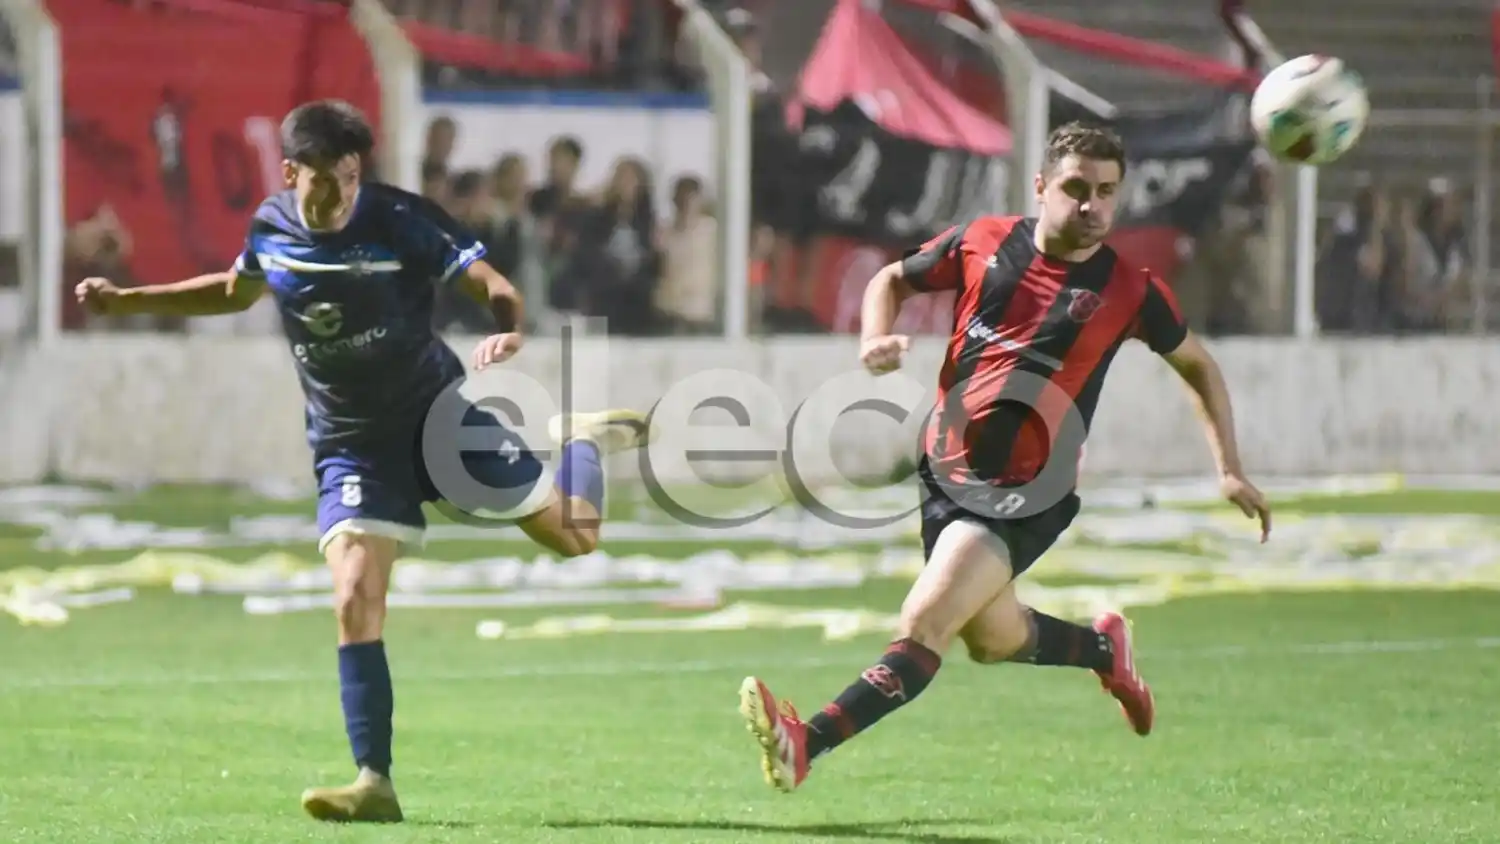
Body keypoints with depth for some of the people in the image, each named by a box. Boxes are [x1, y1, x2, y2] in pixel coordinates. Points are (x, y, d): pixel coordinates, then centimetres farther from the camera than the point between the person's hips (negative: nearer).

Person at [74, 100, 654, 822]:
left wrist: (509, 331, -40)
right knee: (355, 603, -14)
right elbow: (237, 290, 19)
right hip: (350, 444, 2)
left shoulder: (402, 221, -17)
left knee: (572, 533, -3)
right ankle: (374, 783, -10)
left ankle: (585, 439, 32)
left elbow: (493, 286, -17)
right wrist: (125, 300, 13)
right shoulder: (270, 228, -3)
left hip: (437, 411, -2)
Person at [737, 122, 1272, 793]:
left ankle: (804, 744, -32)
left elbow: (1197, 364, 11)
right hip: (945, 468, 5)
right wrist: (876, 339, -6)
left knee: (924, 623, -22)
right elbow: (891, 280, 16)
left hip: (1026, 494, -5)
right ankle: (1104, 648, 51)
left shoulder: (1128, 291, -5)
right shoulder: (982, 243, 0)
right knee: (994, 638, 21)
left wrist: (1230, 470, 5)